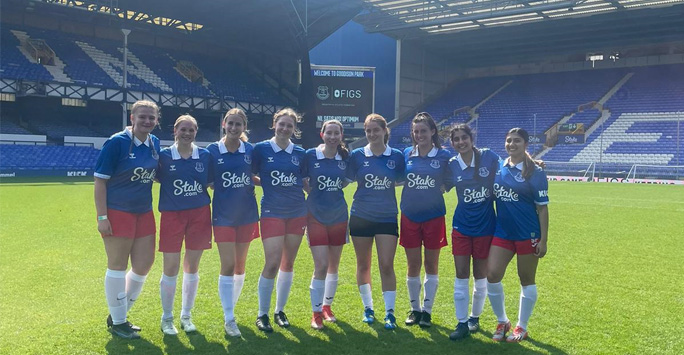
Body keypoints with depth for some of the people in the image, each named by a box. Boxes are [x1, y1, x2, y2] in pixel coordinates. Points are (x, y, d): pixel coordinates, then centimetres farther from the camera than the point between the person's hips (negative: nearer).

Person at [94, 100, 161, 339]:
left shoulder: (155, 143, 6)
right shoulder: (116, 142, -13)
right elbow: (100, 180, -12)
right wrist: (102, 217, -17)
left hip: (144, 212, 7)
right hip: (117, 212, -7)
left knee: (144, 265, 10)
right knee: (118, 266, 4)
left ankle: (118, 314, 31)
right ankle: (117, 323, 20)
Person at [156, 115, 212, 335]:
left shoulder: (205, 156, 2)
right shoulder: (164, 156, -3)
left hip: (199, 214, 2)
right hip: (172, 215, -2)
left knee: (192, 268, 9)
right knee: (171, 269, 0)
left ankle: (186, 316, 26)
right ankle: (167, 318, 20)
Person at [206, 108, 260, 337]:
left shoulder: (250, 150, 0)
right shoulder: (213, 151, -6)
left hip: (247, 214, 3)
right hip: (223, 216, -2)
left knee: (240, 267, 11)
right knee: (228, 266, -5)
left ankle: (230, 308, 30)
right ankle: (229, 319, 5)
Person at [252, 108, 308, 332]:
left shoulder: (300, 153, 6)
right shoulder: (261, 149, -3)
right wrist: (267, 185, -8)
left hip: (297, 212, 4)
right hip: (272, 212, -3)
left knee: (288, 264, 9)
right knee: (272, 264, -9)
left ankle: (280, 311, 24)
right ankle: (262, 314, 9)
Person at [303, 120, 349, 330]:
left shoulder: (345, 158, 0)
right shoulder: (310, 155, -8)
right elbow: (302, 180, 3)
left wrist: (333, 191, 2)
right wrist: (315, 193, -4)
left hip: (338, 217, 3)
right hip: (316, 216, -3)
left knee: (333, 266, 12)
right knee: (321, 266, -9)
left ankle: (327, 306, 31)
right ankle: (316, 312, 7)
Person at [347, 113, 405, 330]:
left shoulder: (397, 156, -1)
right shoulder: (357, 155, -1)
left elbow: (401, 182, 8)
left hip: (387, 217, -1)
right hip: (360, 217, 1)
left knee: (386, 265, -5)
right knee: (363, 265, 11)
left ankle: (390, 312, 7)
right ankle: (368, 308, 27)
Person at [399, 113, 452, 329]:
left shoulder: (444, 155, -3)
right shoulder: (406, 154, 3)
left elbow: (449, 183, 1)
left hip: (433, 217, -2)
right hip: (410, 216, 2)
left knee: (431, 265, 8)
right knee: (413, 265, 8)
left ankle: (427, 311, 20)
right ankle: (414, 309, 23)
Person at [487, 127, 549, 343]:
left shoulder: (535, 173, -8)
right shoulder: (498, 168, 5)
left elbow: (542, 208, -7)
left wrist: (543, 240, -11)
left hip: (527, 234, -4)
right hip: (502, 232, 4)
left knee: (526, 281, 8)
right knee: (492, 275, -2)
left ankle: (522, 327, 24)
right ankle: (502, 321, 19)